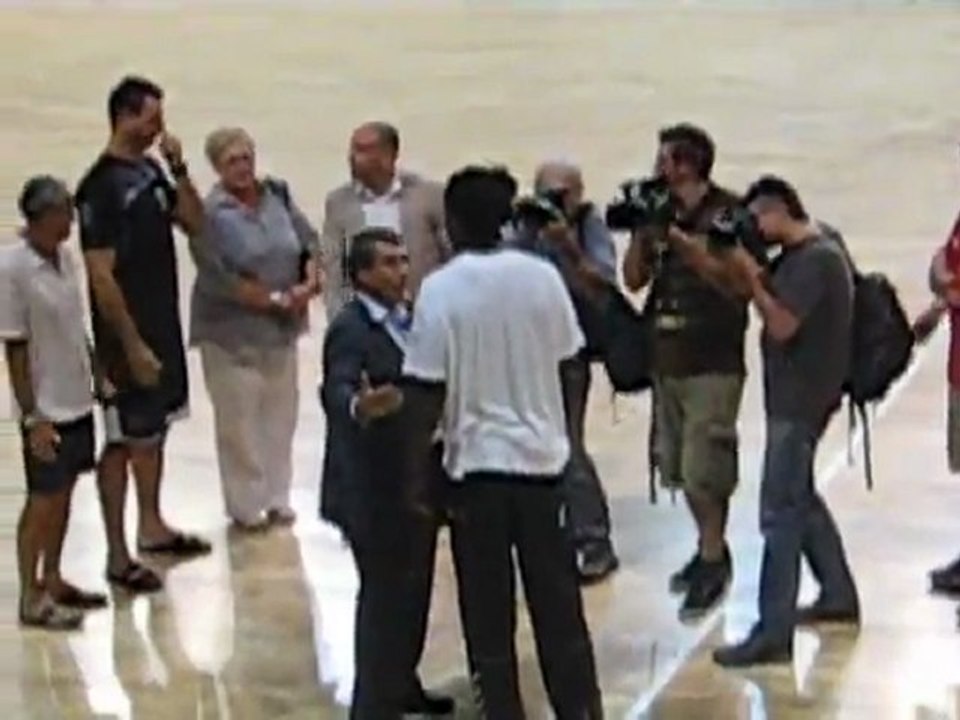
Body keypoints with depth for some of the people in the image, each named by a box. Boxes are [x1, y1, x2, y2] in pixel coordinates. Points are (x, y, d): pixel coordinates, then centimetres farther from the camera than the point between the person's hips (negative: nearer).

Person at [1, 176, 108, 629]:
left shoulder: (63, 256, 2)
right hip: (46, 408, -7)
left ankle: (52, 582, 31)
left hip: (77, 401, 7)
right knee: (42, 501, 4)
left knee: (63, 496, 17)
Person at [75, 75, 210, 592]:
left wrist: (178, 169, -5)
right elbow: (100, 276, -20)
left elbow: (194, 224, 9)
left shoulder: (150, 171, 7)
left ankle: (151, 527, 34)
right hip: (127, 335, -8)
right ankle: (117, 556, 9)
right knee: (123, 440, 0)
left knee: (155, 429, 19)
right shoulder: (101, 186, -19)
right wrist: (132, 346, -20)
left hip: (164, 324, 8)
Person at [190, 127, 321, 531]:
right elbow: (220, 280, -18)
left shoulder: (277, 196, 4)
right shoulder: (211, 214, -13)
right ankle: (245, 507, 11)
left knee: (281, 414, 11)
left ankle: (277, 498, 23)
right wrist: (276, 299, -15)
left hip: (283, 329, 5)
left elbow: (310, 243, 9)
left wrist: (310, 283, -10)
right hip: (233, 332, -5)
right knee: (240, 421, 0)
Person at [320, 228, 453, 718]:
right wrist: (360, 406, -53)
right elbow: (336, 391, -32)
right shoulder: (349, 329, -17)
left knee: (413, 589, 18)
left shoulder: (407, 319, 10)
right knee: (384, 595, -5)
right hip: (373, 489, -9)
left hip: (414, 480, 9)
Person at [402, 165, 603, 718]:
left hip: (476, 462, -3)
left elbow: (426, 392, -12)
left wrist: (418, 474, -5)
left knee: (488, 610, 6)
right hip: (541, 455, 3)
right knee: (558, 601, 13)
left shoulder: (440, 290, -12)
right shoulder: (542, 276, -4)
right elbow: (566, 361, 4)